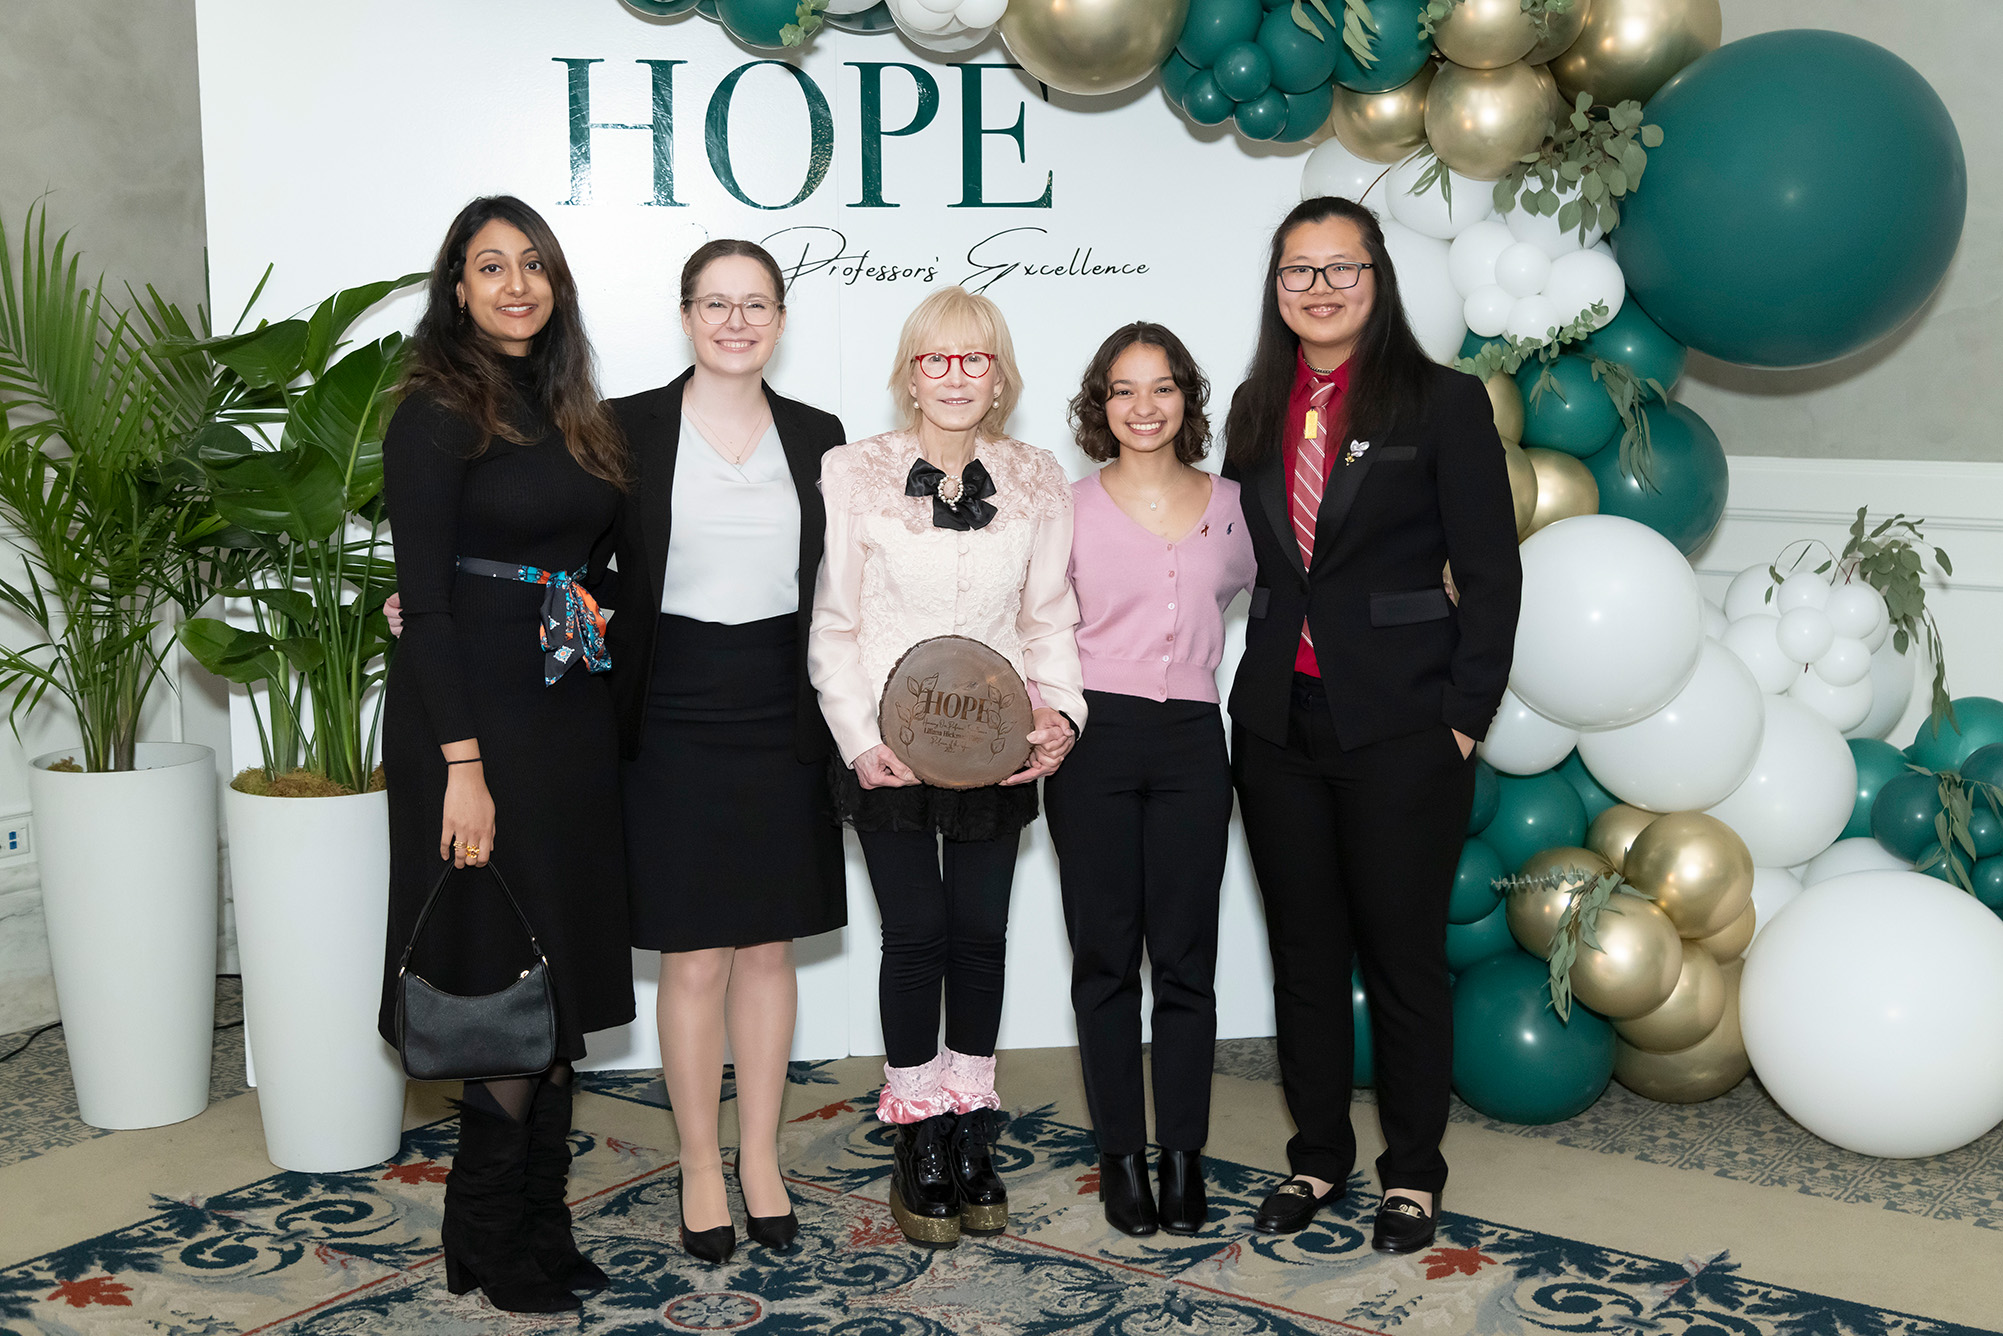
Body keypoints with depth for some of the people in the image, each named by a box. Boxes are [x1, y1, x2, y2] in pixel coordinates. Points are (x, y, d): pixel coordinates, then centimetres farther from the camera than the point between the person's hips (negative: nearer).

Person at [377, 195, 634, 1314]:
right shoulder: (437, 415, -8)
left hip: (572, 715, 7)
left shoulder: (572, 411, 13)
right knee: (506, 989, -4)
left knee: (561, 985, 9)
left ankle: (541, 1226, 21)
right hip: (475, 715, -7)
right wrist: (464, 763, -19)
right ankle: (491, 1243, 12)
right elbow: (425, 600, -14)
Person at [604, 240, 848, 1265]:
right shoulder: (628, 429, -2)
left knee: (769, 946, 10)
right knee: (695, 956, 2)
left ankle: (761, 1159, 24)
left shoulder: (817, 437, 6)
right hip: (675, 713, -3)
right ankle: (701, 1169, 17)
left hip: (780, 715, 3)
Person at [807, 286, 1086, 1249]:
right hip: (888, 748, -2)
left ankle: (971, 1132, 23)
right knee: (915, 934, 1)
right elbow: (832, 627, -2)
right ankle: (918, 1143, 16)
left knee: (980, 932, 8)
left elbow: (1049, 620, 8)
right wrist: (859, 738, -12)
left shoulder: (1038, 483, 5)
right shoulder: (853, 474, -3)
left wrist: (1059, 711, -8)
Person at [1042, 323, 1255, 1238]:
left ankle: (1182, 1155, 14)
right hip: (1094, 740, -1)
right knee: (1105, 954, 4)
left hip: (1191, 742, 1)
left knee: (1185, 957, 4)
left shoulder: (1228, 507, 9)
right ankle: (1120, 1154, 15)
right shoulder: (1071, 507, 3)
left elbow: (1256, 584, 27)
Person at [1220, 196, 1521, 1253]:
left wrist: (1465, 716, -9)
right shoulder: (1255, 411, 11)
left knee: (1403, 952, 5)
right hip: (1277, 721, 4)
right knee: (1303, 949, 12)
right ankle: (1317, 1154, 27)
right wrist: (1245, 685, 6)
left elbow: (1491, 573, -5)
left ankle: (1414, 1169, 21)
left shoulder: (1444, 403, -3)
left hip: (1399, 725, -4)